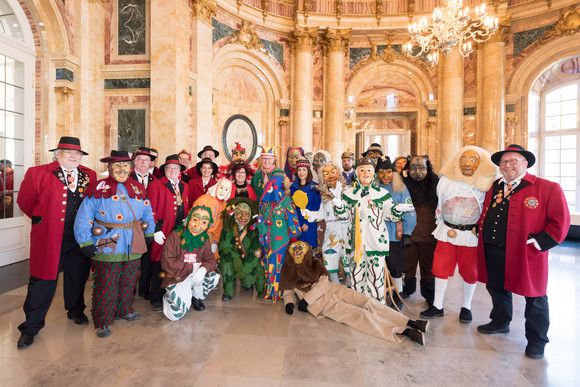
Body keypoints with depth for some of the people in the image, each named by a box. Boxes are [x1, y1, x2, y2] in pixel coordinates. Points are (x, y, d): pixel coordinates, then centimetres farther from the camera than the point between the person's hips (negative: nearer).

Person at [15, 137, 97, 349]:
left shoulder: (89, 176, 5)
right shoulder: (37, 173, -4)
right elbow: (24, 201, 6)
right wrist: (42, 220, 11)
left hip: (79, 239, 3)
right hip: (49, 238, -3)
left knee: (77, 277, 17)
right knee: (43, 281, 5)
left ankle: (76, 311, 40)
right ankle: (31, 327, 23)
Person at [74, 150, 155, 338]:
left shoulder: (138, 188, 7)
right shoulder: (99, 189, -6)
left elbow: (148, 213, 17)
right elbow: (83, 217, -6)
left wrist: (149, 233, 16)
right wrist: (86, 242, -9)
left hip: (133, 247, 5)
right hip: (107, 246, -4)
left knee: (128, 282, 18)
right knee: (106, 286, 4)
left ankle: (125, 310, 38)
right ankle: (102, 321, 21)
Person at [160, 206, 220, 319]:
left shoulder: (204, 240, 1)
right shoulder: (175, 236, -14)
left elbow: (210, 259, -5)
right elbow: (167, 263, -18)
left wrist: (204, 268, -30)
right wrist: (192, 267, -19)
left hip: (194, 277, 4)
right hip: (176, 279, -4)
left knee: (214, 277, -23)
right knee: (177, 314, -17)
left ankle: (197, 297, 7)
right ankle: (169, 297, 18)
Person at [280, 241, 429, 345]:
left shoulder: (315, 264, 9)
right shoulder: (288, 272, 8)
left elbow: (323, 283, -3)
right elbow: (288, 292, 16)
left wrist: (306, 300, -12)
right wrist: (289, 303, -7)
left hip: (332, 289, 4)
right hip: (321, 303, -3)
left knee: (368, 302, -15)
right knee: (358, 314, -20)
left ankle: (410, 323, -16)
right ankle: (405, 332, -28)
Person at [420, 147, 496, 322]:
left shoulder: (486, 184, -4)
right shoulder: (446, 180, 2)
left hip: (471, 234, -2)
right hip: (446, 232, 2)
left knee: (469, 271, 10)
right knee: (441, 268, 5)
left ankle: (466, 307, 30)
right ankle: (437, 306, 19)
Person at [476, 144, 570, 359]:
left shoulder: (548, 188, -6)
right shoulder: (493, 187, 10)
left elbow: (560, 221, -9)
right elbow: (485, 214, 22)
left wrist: (538, 243, -16)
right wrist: (482, 233, 10)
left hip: (525, 253, -5)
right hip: (492, 251, 5)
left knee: (534, 297, 10)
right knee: (497, 288, 20)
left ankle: (536, 341, 29)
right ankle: (500, 323, 42)